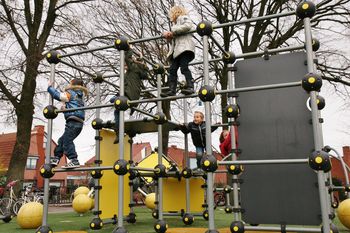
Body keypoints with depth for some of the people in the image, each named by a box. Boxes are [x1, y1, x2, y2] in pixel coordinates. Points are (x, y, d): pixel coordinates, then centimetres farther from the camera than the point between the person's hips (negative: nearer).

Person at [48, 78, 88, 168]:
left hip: (73, 121, -9)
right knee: (62, 140, 16)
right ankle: (56, 158, 21)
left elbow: (57, 95, -5)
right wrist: (65, 108, 29)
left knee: (67, 141, -15)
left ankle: (74, 161, -24)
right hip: (79, 123, 9)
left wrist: (50, 87, 9)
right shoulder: (80, 96, 28)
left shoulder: (70, 93, 3)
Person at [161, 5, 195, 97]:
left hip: (184, 47, -8)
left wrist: (173, 32, -11)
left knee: (184, 67, -21)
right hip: (177, 50, 9)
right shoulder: (175, 23, 35)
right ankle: (172, 90, -10)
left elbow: (188, 26, -13)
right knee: (172, 70, -4)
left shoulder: (183, 17, 11)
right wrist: (169, 35, 4)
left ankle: (190, 87, -26)